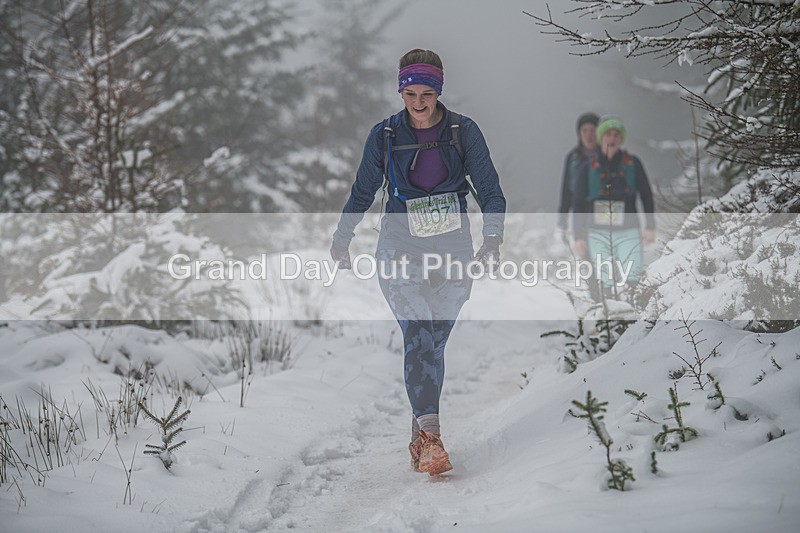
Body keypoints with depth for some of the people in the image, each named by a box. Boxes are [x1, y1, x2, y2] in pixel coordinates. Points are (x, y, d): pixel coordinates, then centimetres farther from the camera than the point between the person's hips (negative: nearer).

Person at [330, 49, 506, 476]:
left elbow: (490, 191, -1)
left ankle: (419, 439, 15)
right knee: (418, 334, -19)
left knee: (433, 343, 1)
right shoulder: (384, 136, 1)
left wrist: (491, 239, -16)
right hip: (400, 249, -1)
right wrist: (341, 241, 18)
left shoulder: (463, 131, -1)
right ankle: (431, 438, -27)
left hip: (453, 251, 1)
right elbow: (362, 193, 13)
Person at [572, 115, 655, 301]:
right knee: (606, 285, -5)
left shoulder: (633, 164, 6)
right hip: (598, 233, 0)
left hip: (628, 232, 0)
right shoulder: (589, 168, 6)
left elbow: (646, 196, 10)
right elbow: (578, 203, 9)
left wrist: (650, 227, 1)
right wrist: (579, 236, 3)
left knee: (632, 282, -13)